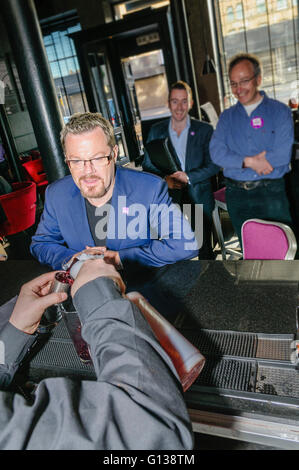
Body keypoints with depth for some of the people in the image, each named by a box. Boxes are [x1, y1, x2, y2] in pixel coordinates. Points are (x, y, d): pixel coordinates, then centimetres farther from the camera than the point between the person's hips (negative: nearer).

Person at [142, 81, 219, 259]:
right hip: (169, 200, 1)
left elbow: (214, 165, -2)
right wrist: (164, 179, -12)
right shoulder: (156, 131, 6)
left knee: (204, 249, 8)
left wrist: (188, 176, -17)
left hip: (199, 199, 0)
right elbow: (148, 166, 7)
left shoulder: (205, 130, 1)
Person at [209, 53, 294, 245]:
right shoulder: (227, 116, 12)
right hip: (236, 194, 3)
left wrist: (240, 160, -9)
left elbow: (283, 154, -11)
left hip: (271, 192, -2)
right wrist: (250, 162, -14)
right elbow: (216, 153, -3)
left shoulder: (280, 111, 2)